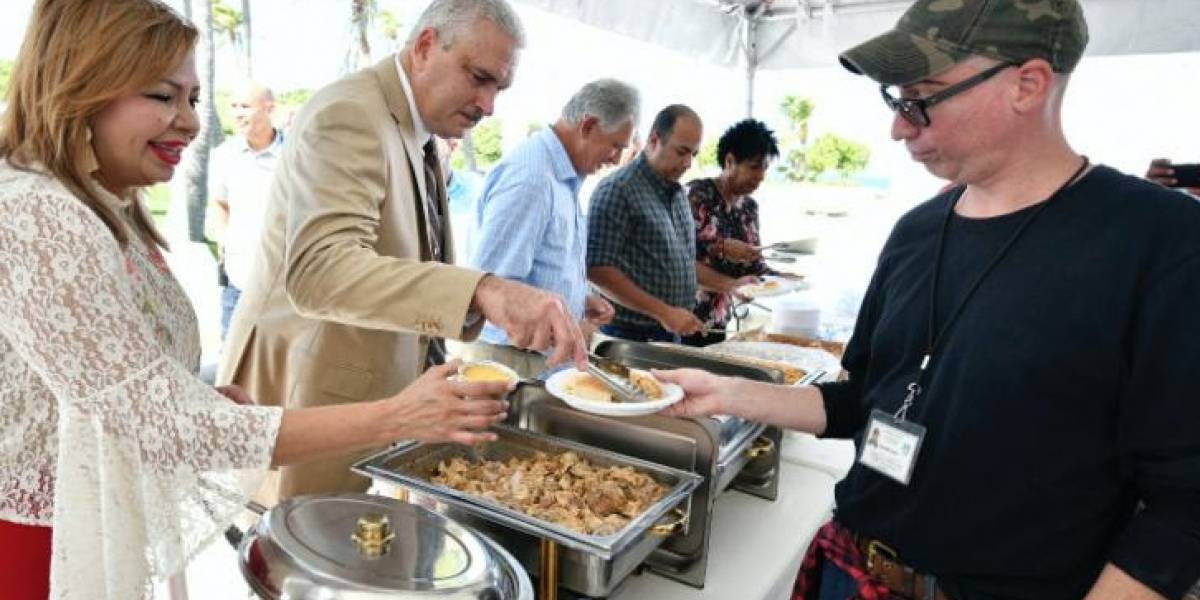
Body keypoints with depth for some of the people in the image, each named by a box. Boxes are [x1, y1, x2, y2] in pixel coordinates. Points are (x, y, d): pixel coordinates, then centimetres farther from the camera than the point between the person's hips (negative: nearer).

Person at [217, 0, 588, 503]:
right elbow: (319, 271, -35)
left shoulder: (419, 134, 10)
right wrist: (482, 290, -45)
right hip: (311, 390, -8)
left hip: (383, 389, 9)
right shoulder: (349, 115, -19)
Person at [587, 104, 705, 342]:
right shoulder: (617, 189, -14)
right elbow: (598, 269, -20)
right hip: (629, 333, -7)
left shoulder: (678, 192, 11)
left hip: (673, 330, 7)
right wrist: (663, 312, -21)